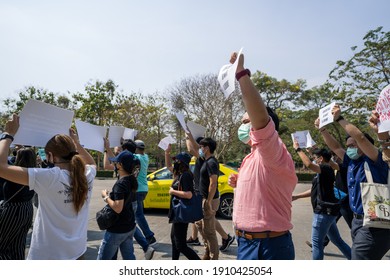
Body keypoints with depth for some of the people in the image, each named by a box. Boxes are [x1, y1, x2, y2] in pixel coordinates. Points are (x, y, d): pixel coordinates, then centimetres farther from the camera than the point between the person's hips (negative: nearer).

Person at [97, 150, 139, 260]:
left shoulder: (120, 184, -24)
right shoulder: (132, 180, 1)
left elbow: (118, 208, -26)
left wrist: (106, 197, -15)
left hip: (117, 229, -8)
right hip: (130, 226, 8)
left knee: (103, 258, 8)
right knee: (129, 256, 17)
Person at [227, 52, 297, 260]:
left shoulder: (273, 153, -17)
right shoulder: (253, 157, 13)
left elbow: (261, 117, -37)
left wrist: (241, 73, -34)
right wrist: (239, 184, 7)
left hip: (268, 246, -9)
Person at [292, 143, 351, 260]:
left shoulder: (326, 168, -14)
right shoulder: (323, 172, 16)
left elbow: (309, 164, -33)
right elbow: (315, 191, 19)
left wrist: (298, 149, -24)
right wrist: (297, 196, 14)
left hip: (324, 211, -10)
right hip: (326, 210, 10)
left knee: (317, 242, -1)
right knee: (337, 240, 20)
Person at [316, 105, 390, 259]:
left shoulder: (375, 162, -9)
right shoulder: (352, 162, 12)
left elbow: (360, 137, -23)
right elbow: (335, 147, 17)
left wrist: (339, 119, -18)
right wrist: (322, 129, 8)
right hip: (357, 220, 9)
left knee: (359, 257, -10)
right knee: (358, 256, 18)